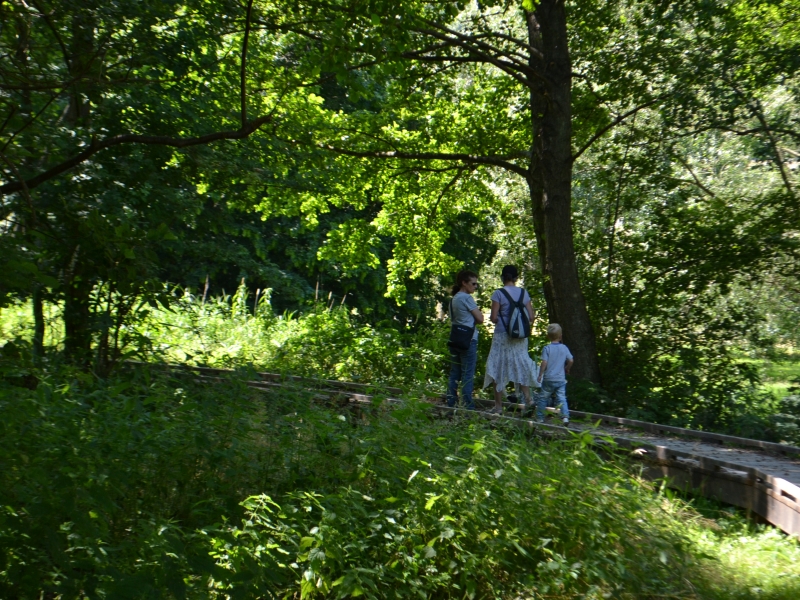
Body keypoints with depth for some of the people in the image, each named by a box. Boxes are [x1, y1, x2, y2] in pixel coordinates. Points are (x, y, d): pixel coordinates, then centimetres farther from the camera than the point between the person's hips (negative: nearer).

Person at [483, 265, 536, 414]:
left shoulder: (498, 293, -8)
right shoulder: (524, 293, 3)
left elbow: (493, 318, -12)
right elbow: (531, 317, 3)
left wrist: (492, 318, 10)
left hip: (502, 335, -4)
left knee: (499, 368, 5)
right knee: (521, 365, 16)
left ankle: (498, 405, 8)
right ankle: (528, 398, 4)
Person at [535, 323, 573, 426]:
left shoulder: (547, 348, -9)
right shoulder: (564, 348, 3)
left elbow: (544, 363, -14)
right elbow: (571, 360, 6)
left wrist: (540, 375, -6)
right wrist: (567, 369, 25)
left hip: (549, 379, -3)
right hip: (561, 379, 3)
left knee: (542, 398, 9)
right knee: (561, 398, 5)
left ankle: (540, 417, 13)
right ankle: (565, 416, -10)